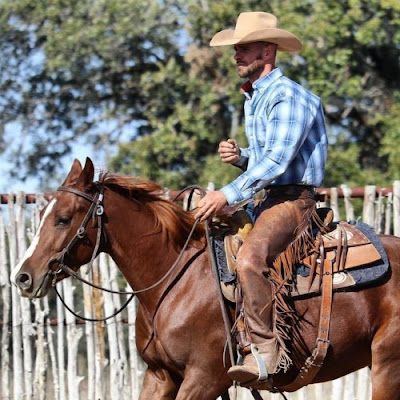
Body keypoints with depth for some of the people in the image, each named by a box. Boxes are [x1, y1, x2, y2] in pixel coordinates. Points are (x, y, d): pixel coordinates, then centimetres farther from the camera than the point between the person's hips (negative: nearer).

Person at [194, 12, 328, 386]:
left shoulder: (288, 97, -14)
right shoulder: (253, 98, 17)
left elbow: (277, 160, -23)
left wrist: (228, 195, -27)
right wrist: (239, 156, 4)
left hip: (294, 200, -11)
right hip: (269, 199, 11)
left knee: (249, 259, -33)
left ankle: (268, 348, -29)